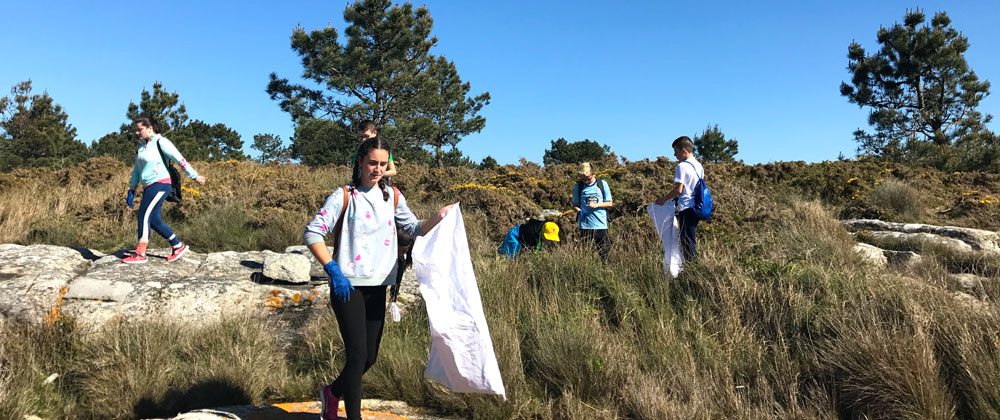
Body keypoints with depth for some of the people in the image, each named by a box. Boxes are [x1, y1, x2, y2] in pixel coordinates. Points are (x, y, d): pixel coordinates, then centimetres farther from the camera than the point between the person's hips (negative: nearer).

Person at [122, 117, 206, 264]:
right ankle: (178, 246, 16)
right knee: (154, 221, 5)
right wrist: (131, 190, 20)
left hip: (160, 185, -8)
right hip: (148, 188, 8)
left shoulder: (161, 142, -6)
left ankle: (140, 253, -13)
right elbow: (137, 170, 24)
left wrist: (194, 176, -8)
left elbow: (180, 159, -8)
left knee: (144, 215, -15)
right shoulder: (142, 147, 19)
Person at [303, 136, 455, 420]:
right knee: (357, 354, -8)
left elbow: (414, 229, 15)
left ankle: (333, 393, 39)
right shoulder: (344, 195, -6)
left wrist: (439, 216, -4)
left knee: (369, 357, 12)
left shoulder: (392, 196, 8)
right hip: (348, 287, -5)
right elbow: (312, 233, -10)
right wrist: (333, 270, -18)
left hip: (377, 288, 5)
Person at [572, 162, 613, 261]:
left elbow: (609, 203, 7)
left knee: (604, 251, 0)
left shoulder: (603, 184, 2)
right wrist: (578, 210, -14)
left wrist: (597, 205, -11)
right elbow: (575, 204, 9)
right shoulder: (578, 186, 4)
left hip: (601, 224, 0)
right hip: (585, 225, 1)